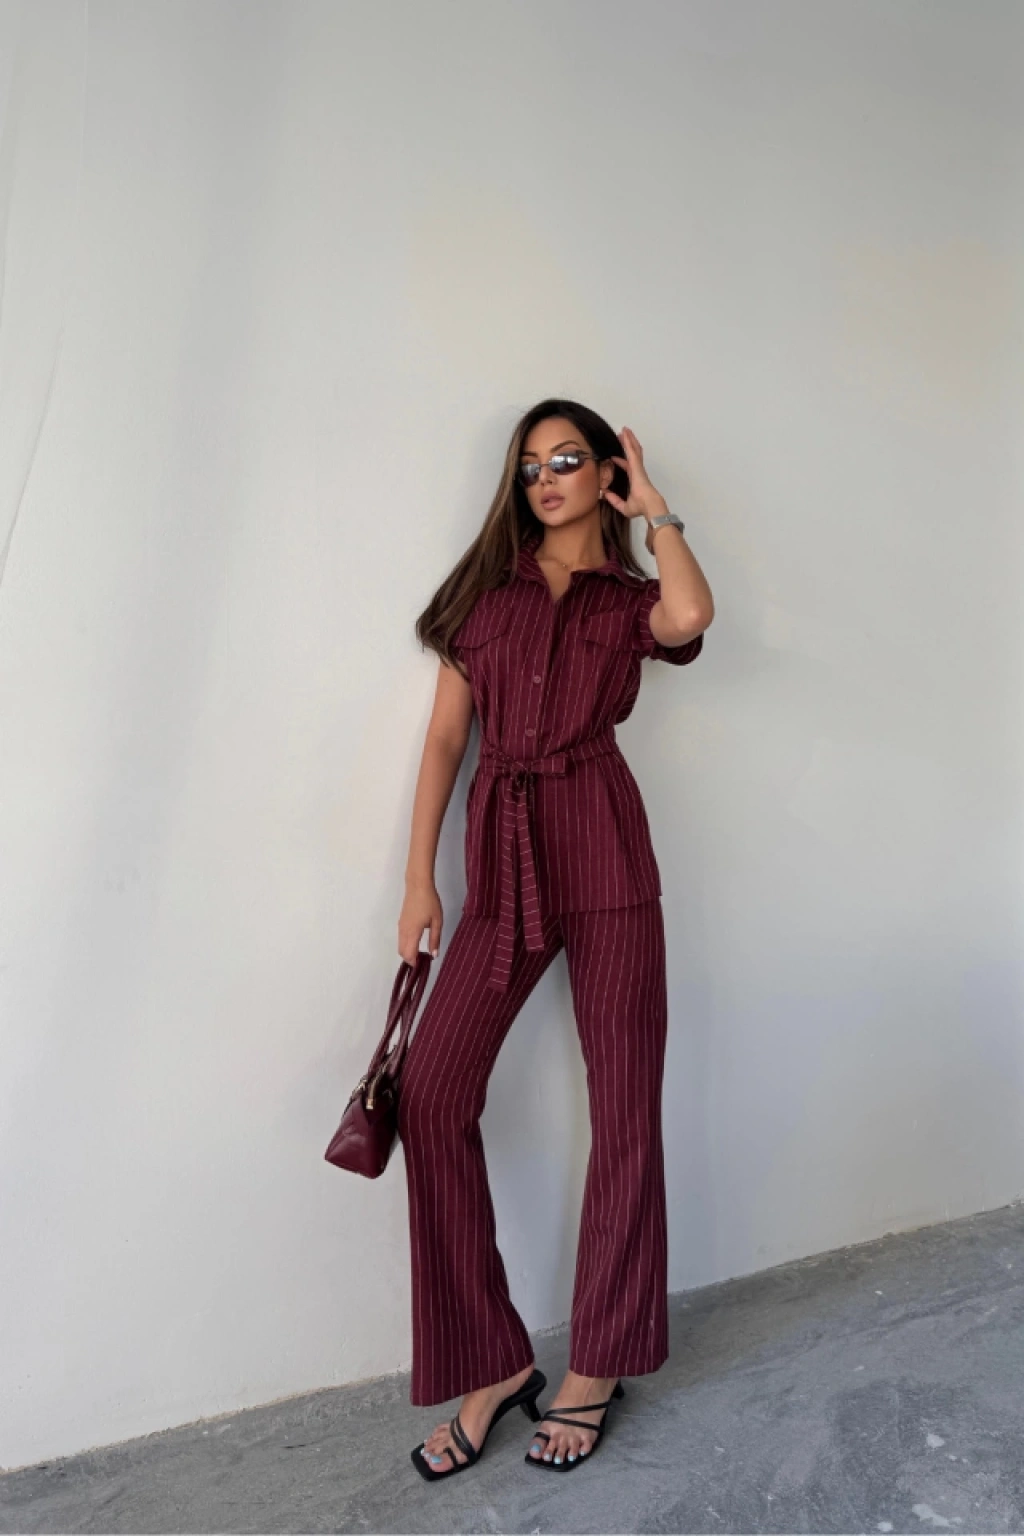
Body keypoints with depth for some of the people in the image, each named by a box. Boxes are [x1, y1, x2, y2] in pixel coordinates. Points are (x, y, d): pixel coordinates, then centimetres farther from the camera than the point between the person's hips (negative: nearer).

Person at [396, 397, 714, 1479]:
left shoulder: (630, 598, 9)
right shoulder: (486, 589, 13)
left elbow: (690, 615, -17)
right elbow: (445, 736, 8)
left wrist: (651, 504, 1)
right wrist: (419, 880, 1)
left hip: (604, 852, -1)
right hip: (504, 857, 2)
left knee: (624, 1108, 2)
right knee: (431, 1092, -9)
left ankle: (596, 1368, 21)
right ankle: (491, 1364, 8)